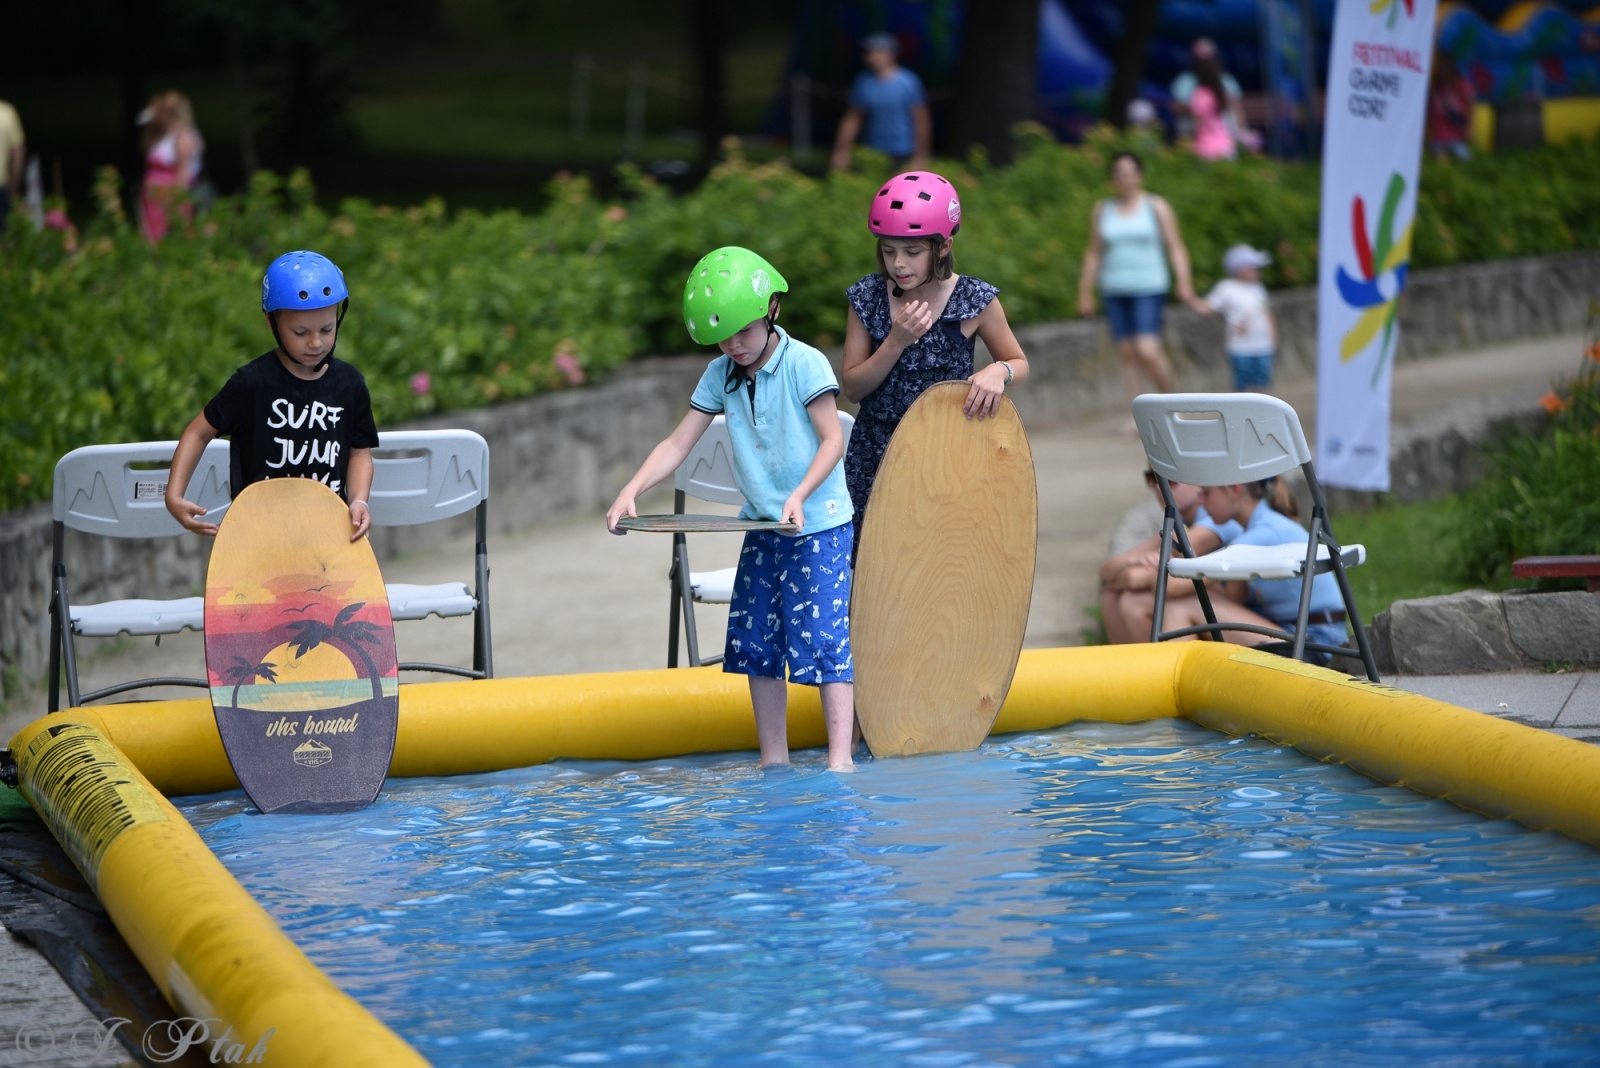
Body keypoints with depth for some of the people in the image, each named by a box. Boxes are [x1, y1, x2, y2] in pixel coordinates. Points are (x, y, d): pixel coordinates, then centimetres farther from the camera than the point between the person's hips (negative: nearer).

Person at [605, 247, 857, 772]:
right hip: (762, 528, 6)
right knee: (756, 643, 7)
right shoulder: (720, 374, 5)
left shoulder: (805, 364, -11)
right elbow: (677, 443, 4)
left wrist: (800, 494, -27)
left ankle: (840, 757, -9)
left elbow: (833, 439, -13)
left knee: (824, 639, -11)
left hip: (819, 526, -6)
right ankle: (773, 758, 16)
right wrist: (631, 491, -10)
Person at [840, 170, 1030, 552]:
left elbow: (1019, 364, 5)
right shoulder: (867, 298, -3)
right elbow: (852, 388, -4)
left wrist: (999, 371, -19)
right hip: (876, 457, 2)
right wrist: (897, 341, -19)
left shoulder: (975, 301, -8)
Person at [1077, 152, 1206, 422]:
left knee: (1147, 350, -16)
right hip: (1115, 289, 4)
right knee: (1127, 354, 1)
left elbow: (1176, 247, -1)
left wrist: (1184, 284, -11)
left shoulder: (1156, 207, 2)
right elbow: (1094, 253, 14)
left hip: (1149, 289, -4)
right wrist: (1085, 292, 11)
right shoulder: (1102, 211, 10)